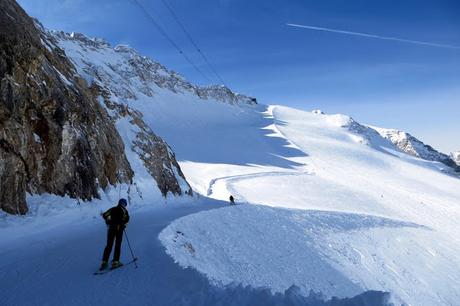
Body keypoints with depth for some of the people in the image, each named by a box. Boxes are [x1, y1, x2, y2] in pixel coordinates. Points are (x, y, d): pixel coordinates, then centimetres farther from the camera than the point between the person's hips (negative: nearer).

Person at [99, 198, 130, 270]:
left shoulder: (113, 209, 12)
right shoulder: (124, 210, 2)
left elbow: (104, 215, 11)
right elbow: (127, 218, -12)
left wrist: (108, 221, 25)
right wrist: (124, 224, 3)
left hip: (111, 228, 3)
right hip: (119, 228, -3)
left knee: (109, 245, 10)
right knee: (118, 245, 3)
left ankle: (104, 262, 5)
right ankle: (115, 262, -4)